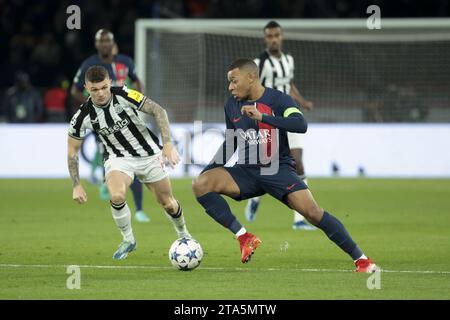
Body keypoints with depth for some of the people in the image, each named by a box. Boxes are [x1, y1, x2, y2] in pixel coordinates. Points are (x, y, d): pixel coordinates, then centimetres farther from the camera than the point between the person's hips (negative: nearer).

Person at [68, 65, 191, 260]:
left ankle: (183, 235, 40)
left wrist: (167, 144, -25)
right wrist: (76, 186, -9)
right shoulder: (83, 116, -18)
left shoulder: (124, 95, -22)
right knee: (117, 196, -29)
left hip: (148, 154, 1)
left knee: (167, 202, 7)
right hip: (118, 158, 0)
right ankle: (128, 240, -3)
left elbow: (158, 111, -15)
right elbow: (72, 151, -5)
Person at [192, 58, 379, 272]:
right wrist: (209, 169, 10)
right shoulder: (232, 105, 7)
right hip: (246, 172, 4)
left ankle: (360, 259, -10)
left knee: (312, 212, -22)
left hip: (278, 169, -4)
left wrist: (263, 117, -34)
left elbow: (301, 125, -27)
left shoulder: (278, 100, -8)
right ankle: (244, 237, -17)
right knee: (201, 184, -19)